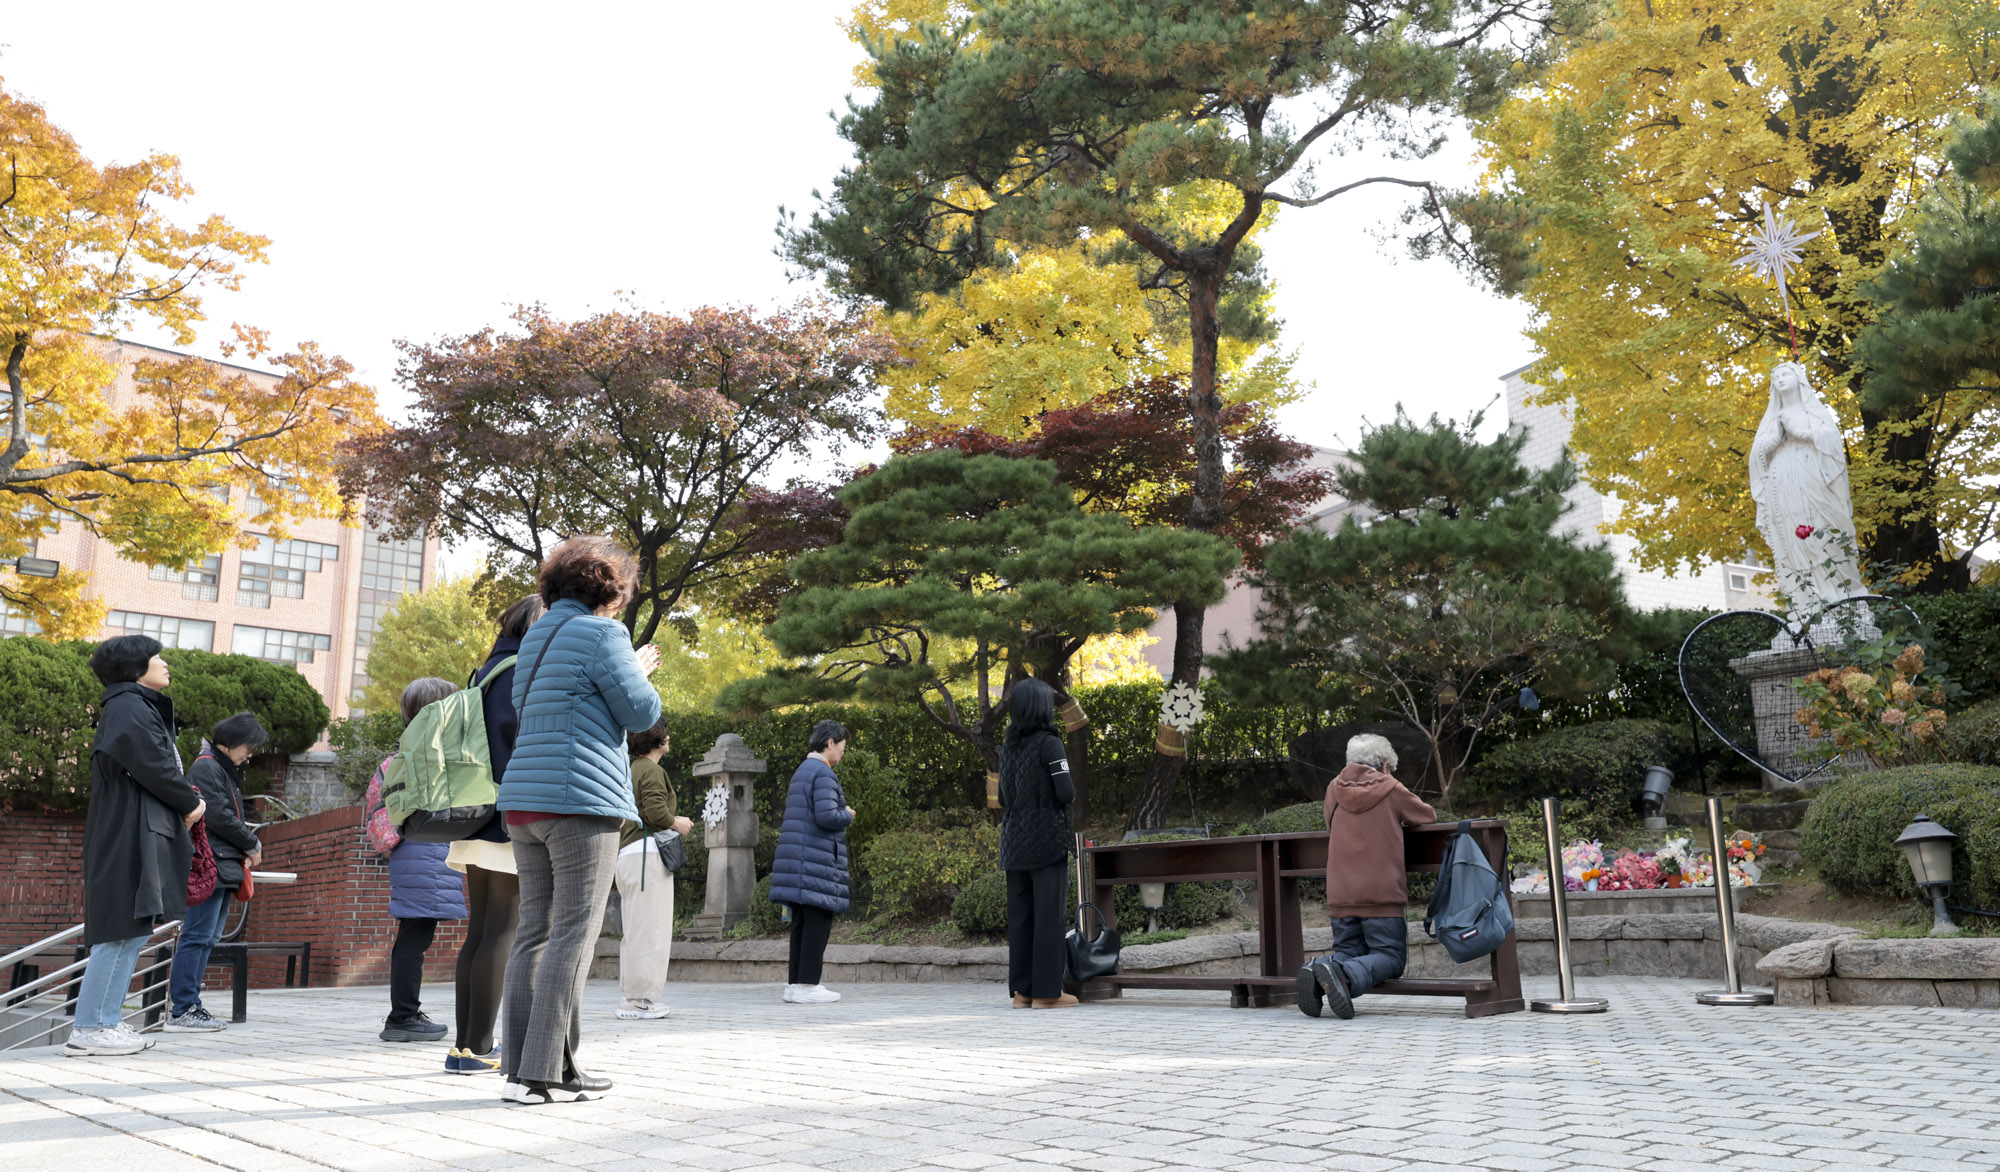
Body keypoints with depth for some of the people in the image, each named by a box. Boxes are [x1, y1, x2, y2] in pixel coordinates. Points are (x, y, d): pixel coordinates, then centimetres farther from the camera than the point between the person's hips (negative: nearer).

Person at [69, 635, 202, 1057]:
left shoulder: (142, 707, 22)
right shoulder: (128, 707, -9)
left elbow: (162, 765, 19)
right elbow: (152, 766, -16)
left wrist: (188, 798, 2)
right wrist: (190, 802, -3)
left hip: (142, 832, 10)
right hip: (130, 834, -10)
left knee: (134, 931, 10)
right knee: (121, 930, -9)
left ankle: (107, 1021, 13)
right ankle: (87, 1029, -5)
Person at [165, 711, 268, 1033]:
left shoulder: (227, 771, 22)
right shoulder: (206, 768, -8)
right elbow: (218, 816, -16)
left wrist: (249, 844, 3)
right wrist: (253, 845, -6)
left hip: (224, 867, 10)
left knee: (207, 938, 11)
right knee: (198, 935, -9)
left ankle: (187, 1005, 15)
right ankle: (181, 1010, -6)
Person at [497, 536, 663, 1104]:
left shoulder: (537, 635, 19)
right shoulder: (601, 632, -7)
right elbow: (641, 712, -9)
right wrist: (639, 672, 13)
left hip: (524, 797, 8)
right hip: (580, 798, -8)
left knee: (535, 930, 10)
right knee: (573, 934, -6)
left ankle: (520, 1064, 11)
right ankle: (542, 1072, -7)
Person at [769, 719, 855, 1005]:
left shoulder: (802, 771, 20)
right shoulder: (823, 772, -11)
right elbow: (827, 816, -21)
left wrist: (841, 815, 19)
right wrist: (848, 815, -2)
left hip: (797, 857, 10)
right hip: (816, 858, -10)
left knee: (803, 921, 11)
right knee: (819, 918, -7)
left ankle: (795, 983, 13)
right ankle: (807, 985, -6)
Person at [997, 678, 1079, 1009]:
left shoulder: (1008, 747, 11)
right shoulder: (1049, 743, -10)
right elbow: (1066, 793, -14)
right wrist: (1071, 793, 7)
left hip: (1015, 841, 7)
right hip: (1047, 839, -6)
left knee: (1020, 915, 8)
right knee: (1049, 915, -2)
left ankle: (1021, 989, 11)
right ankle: (1046, 991, -1)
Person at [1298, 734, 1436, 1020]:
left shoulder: (1333, 789, 10)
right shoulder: (1391, 789, 1)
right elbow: (1429, 816, 17)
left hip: (1340, 894, 4)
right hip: (1382, 894, -4)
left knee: (1348, 952, 16)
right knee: (1389, 956, 2)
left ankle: (1316, 973, -17)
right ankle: (1345, 975, -28)